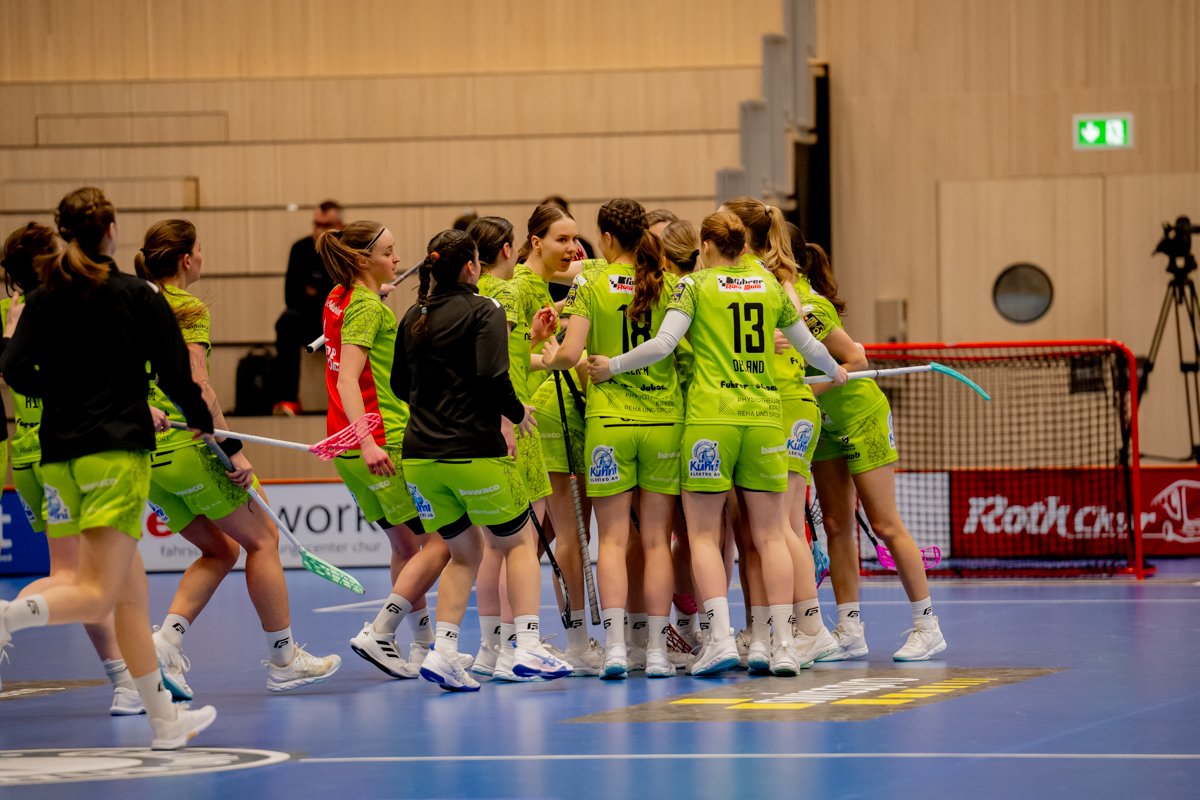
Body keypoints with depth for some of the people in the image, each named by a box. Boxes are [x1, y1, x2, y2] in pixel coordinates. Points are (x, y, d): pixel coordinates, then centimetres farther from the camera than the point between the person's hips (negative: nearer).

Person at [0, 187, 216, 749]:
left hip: (59, 450, 5)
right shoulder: (137, 296, -2)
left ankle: (164, 720, 16)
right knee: (99, 596, -10)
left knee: (132, 592, 13)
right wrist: (204, 423, 15)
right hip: (117, 449, -5)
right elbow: (175, 372, -2)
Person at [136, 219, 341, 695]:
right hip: (188, 444, -8)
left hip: (146, 451, 8)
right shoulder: (187, 309, -10)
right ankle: (283, 659, 8)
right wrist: (233, 450, -17)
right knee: (262, 539, 5)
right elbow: (197, 386, -18)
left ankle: (166, 642, -3)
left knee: (220, 550, 16)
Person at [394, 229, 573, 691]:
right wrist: (518, 413, -1)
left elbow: (399, 384, 18)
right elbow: (493, 379, -18)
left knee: (464, 552, 17)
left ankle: (443, 650, 2)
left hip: (421, 455, 6)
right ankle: (528, 648, 2)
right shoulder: (484, 311, -8)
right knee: (519, 541, 12)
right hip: (474, 452, -6)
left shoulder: (414, 317, 11)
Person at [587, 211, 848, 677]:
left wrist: (612, 367, 3)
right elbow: (808, 346, 22)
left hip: (710, 416, -3)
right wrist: (836, 372, 42)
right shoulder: (771, 287, 12)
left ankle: (720, 637, -12)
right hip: (764, 416, 3)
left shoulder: (695, 286, 1)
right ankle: (784, 646, 1)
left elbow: (662, 345, -10)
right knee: (769, 535, 6)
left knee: (704, 535, 2)